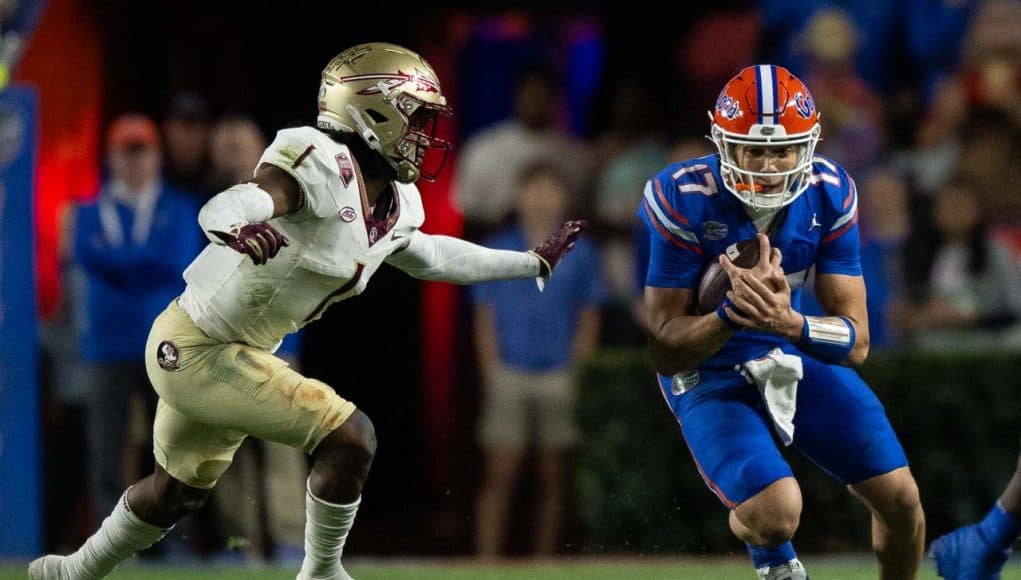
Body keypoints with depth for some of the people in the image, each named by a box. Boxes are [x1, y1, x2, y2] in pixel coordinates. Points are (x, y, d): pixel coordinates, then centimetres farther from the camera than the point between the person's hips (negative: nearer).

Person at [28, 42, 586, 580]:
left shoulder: (394, 206, 4)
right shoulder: (325, 165, -24)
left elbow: (431, 256, 26)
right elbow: (235, 203, -40)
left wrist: (534, 261, 29)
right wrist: (236, 228, -64)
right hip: (198, 351, -10)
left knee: (177, 491, 27)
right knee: (350, 437, -15)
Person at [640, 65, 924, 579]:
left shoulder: (830, 195, -12)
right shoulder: (684, 201, -23)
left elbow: (856, 341, -12)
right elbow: (664, 350, -20)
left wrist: (790, 323, -34)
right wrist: (733, 311, -39)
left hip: (797, 356, 4)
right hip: (708, 372, -4)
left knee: (901, 500, -4)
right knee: (777, 511, -26)